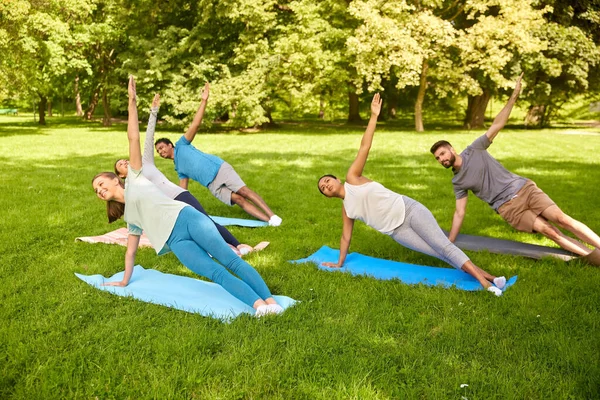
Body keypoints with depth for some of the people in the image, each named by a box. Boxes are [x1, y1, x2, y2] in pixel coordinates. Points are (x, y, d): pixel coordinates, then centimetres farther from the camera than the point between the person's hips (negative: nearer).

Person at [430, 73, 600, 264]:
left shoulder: (474, 150, -1)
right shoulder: (457, 181, 5)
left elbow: (497, 125, -5)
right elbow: (459, 212, 7)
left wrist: (513, 96, -13)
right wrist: (448, 243, 3)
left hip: (524, 188, 0)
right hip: (508, 207, 1)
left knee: (562, 219, -16)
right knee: (549, 231, -17)